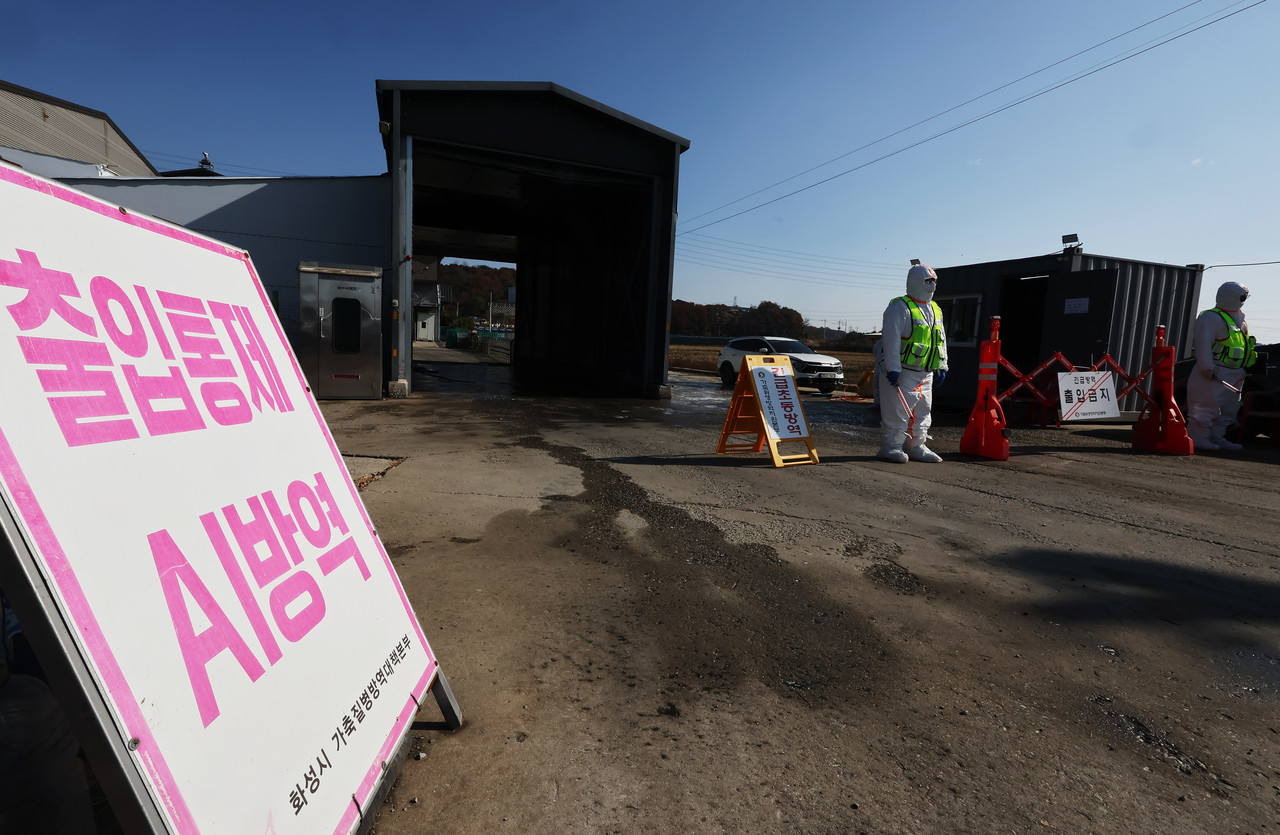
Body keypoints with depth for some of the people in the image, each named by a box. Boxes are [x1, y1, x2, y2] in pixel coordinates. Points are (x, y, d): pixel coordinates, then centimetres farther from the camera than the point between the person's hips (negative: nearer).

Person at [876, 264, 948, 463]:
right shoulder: (900, 307, -9)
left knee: (923, 411, 11)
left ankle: (916, 446, 21)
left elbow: (941, 340, 23)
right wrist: (892, 368, -22)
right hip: (902, 372, -8)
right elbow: (891, 340, -17)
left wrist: (941, 367, 17)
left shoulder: (935, 310, 18)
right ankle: (891, 447, 0)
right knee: (898, 410, -8)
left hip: (925, 373, 9)